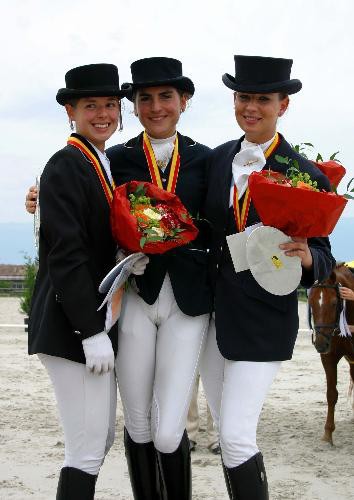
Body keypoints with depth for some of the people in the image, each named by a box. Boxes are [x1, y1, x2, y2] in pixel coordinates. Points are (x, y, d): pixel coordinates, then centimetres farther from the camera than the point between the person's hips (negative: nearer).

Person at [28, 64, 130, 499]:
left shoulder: (105, 166, 16)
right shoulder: (65, 166, -12)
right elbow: (65, 255, -19)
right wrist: (91, 332, -21)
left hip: (97, 323, 10)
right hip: (72, 326, -9)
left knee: (101, 441, 14)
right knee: (87, 450, -7)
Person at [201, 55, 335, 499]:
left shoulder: (306, 175, -9)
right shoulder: (218, 159, 5)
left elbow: (323, 259, -6)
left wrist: (307, 257, -27)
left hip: (263, 321, -5)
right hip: (211, 313, 5)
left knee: (236, 437, -10)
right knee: (226, 433, 14)